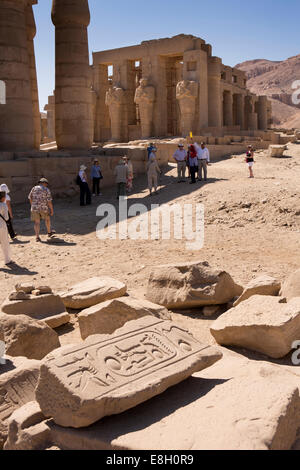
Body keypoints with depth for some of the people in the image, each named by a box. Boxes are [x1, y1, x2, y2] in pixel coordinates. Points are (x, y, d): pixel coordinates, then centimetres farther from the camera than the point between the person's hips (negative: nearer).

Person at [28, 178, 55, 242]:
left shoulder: (34, 188, 4)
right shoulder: (47, 190, -6)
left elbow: (30, 198, 8)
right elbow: (49, 201, -10)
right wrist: (52, 210, -3)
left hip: (35, 208, 2)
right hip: (44, 208, -2)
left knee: (37, 222, 6)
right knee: (47, 219, 22)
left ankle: (37, 237, -3)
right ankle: (49, 232, 38)